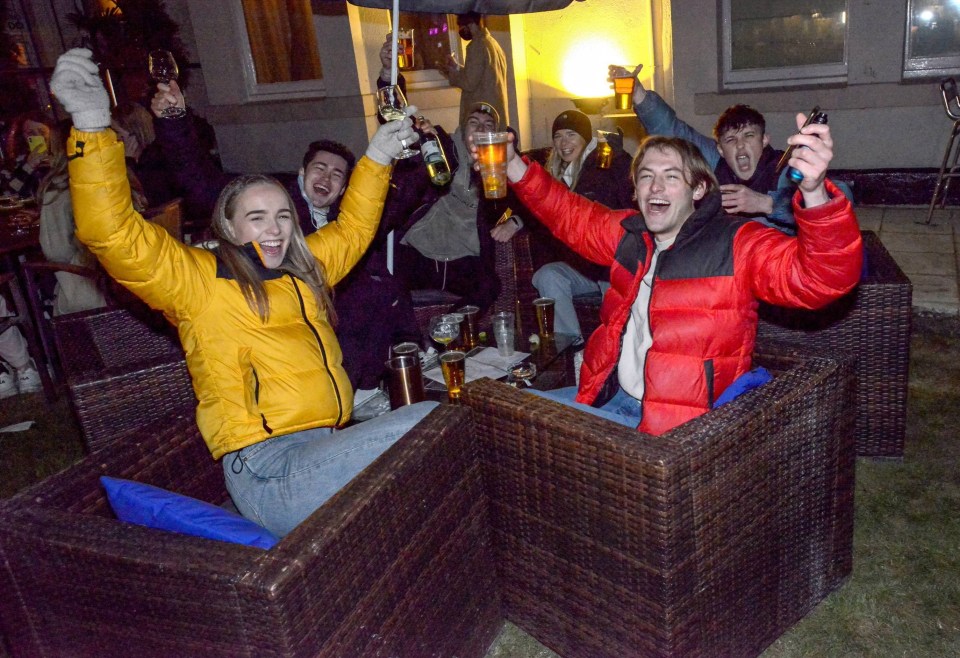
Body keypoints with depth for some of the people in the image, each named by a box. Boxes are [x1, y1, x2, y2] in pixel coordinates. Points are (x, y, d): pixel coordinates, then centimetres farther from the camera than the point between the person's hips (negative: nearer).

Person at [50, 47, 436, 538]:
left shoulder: (305, 269, 22)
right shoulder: (198, 277, 3)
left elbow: (352, 230, 37)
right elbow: (113, 234, -10)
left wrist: (377, 159, 33)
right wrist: (93, 125, -19)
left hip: (327, 447, 8)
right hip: (271, 468, -8)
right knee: (435, 421, -22)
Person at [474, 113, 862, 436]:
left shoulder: (737, 244, -12)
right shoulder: (628, 233, 6)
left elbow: (821, 276, -27)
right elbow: (570, 215, 24)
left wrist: (814, 193, -47)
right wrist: (513, 166, 13)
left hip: (679, 420, -7)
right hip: (609, 396, 7)